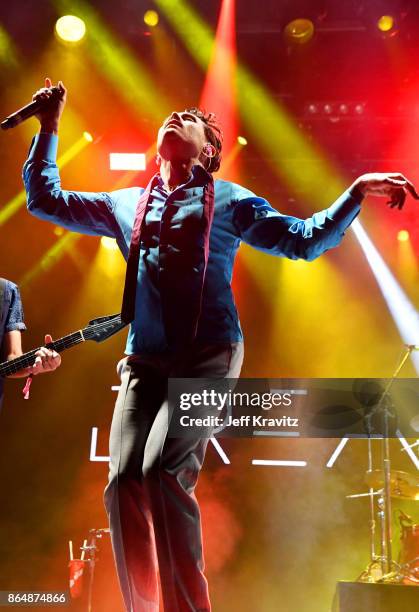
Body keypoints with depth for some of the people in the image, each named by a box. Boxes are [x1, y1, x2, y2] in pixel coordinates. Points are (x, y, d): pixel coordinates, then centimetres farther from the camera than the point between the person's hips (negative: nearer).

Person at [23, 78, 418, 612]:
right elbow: (44, 198, 25)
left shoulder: (228, 200, 12)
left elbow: (305, 239, 11)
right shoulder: (125, 204, 21)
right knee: (123, 481, -9)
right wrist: (48, 127, 22)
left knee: (163, 472, -21)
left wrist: (358, 190, 3)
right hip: (143, 362, 4)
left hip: (208, 357, -3)